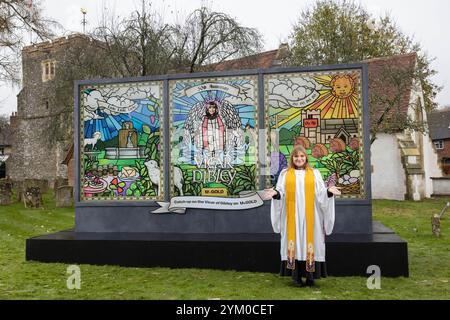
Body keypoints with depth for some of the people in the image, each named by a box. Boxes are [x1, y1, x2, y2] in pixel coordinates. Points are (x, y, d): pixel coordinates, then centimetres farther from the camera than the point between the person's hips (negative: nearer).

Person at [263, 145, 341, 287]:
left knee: (309, 241, -2)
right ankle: (296, 276, 6)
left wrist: (329, 191, -17)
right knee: (294, 241, -1)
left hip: (309, 216, 0)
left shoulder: (314, 173, 11)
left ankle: (310, 276, 6)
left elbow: (321, 194, 4)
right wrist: (275, 193, -19)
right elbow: (281, 193, 2)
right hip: (292, 216, 0)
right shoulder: (285, 174, 9)